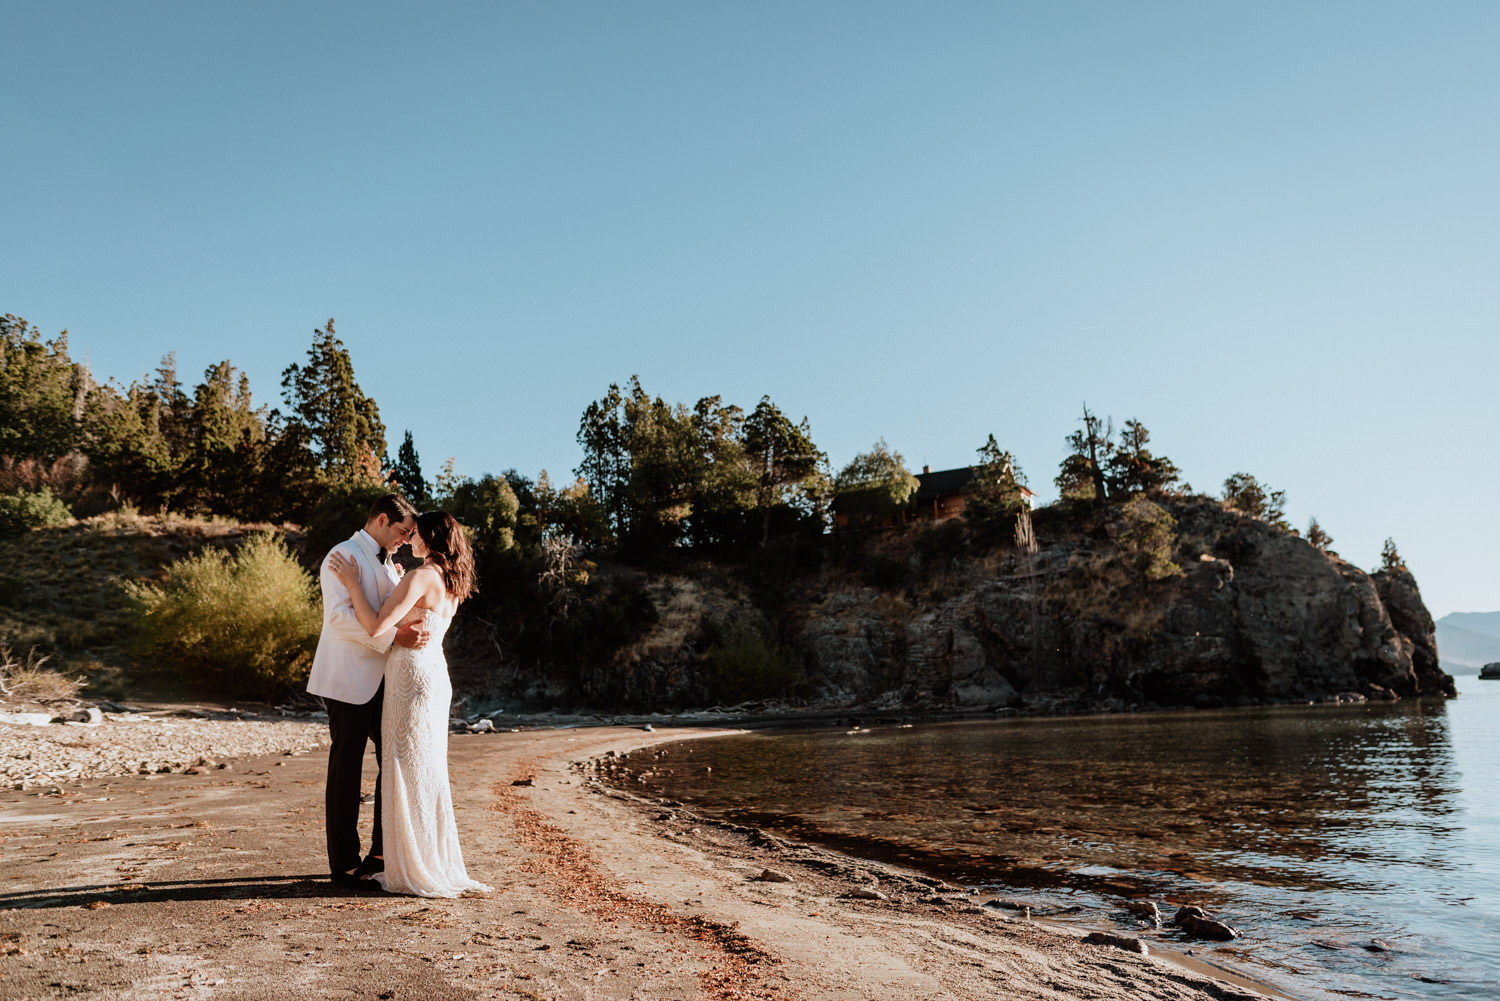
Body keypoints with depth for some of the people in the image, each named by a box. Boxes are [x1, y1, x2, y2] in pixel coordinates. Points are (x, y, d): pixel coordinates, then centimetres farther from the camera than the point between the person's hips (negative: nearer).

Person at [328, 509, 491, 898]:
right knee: (426, 772, 15)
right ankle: (437, 866, 23)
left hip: (413, 678, -9)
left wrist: (353, 582, -12)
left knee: (411, 773, 0)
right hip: (433, 676, 9)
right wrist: (400, 590, 30)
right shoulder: (448, 582, 11)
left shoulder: (420, 577, -16)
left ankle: (417, 872, 8)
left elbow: (375, 627, -20)